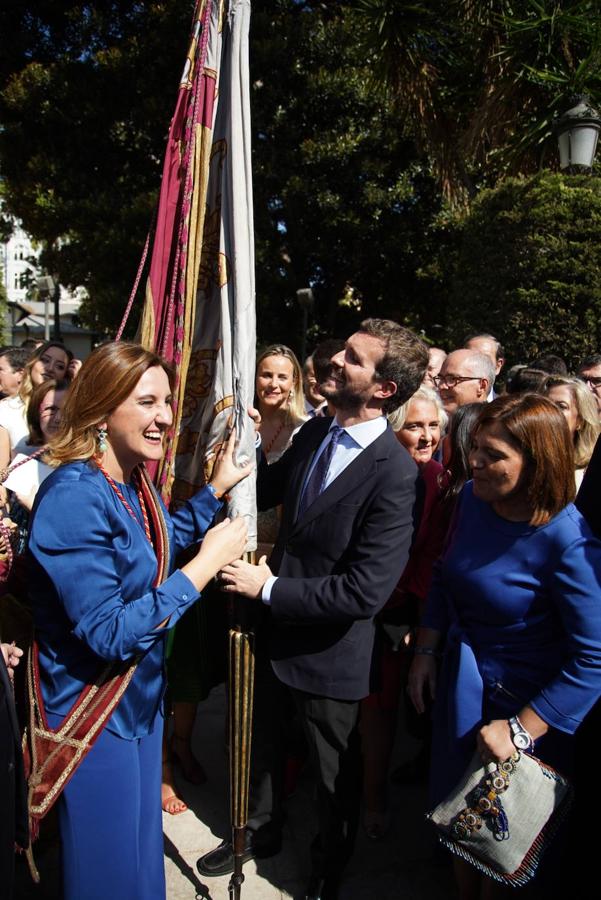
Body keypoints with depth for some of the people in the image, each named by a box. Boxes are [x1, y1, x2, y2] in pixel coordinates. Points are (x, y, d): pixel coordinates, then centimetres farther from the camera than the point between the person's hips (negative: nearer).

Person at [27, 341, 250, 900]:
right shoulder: (75, 496, -29)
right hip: (93, 713, -8)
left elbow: (166, 540, 19)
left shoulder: (133, 481, -2)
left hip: (140, 697, 8)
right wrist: (203, 566, -28)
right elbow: (108, 635, -31)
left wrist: (217, 488, 7)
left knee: (141, 842, 27)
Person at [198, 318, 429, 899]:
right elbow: (263, 492, 7)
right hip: (272, 629, 7)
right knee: (257, 738, 28)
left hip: (328, 649, -6)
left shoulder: (393, 472, -27)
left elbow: (365, 591, -29)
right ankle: (260, 829, 57)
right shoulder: (314, 433, -4)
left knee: (333, 767, 20)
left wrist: (270, 588, -22)